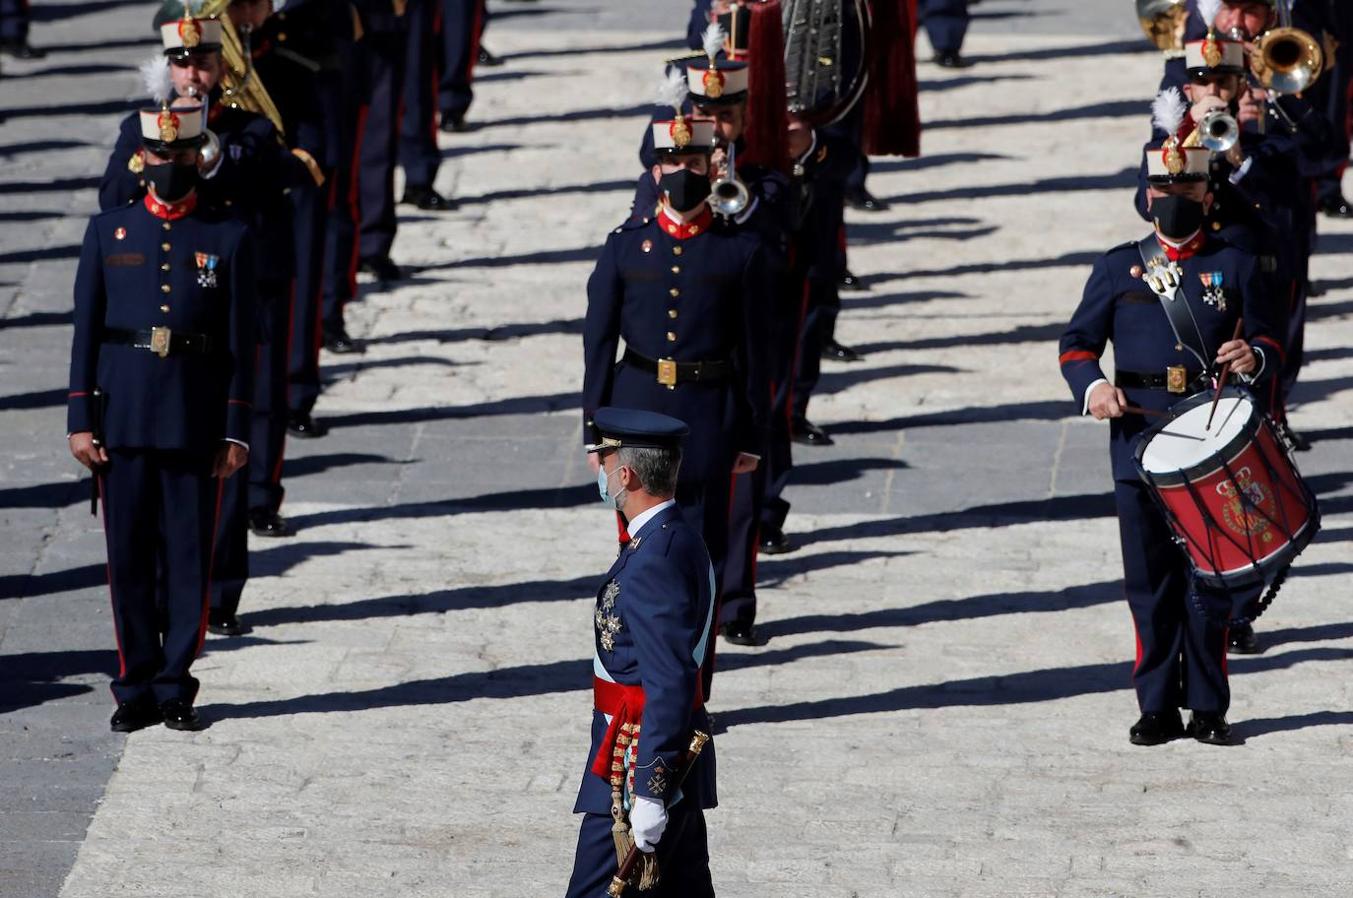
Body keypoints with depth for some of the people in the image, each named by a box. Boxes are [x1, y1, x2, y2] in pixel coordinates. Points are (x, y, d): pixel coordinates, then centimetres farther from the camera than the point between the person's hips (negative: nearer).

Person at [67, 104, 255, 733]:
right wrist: (81, 421, -1)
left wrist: (236, 433, -2)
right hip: (123, 419, 1)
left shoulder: (228, 238, 4)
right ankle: (135, 690, 10)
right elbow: (85, 332, 6)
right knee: (129, 556, 2)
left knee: (189, 556, 1)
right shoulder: (108, 232, 7)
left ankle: (176, 687, 9)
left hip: (196, 422, -1)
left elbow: (241, 344, 3)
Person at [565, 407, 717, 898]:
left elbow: (669, 685, -25)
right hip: (678, 758, 10)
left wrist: (650, 794, -25)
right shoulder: (678, 540, 10)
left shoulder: (655, 562, -22)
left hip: (639, 766, -10)